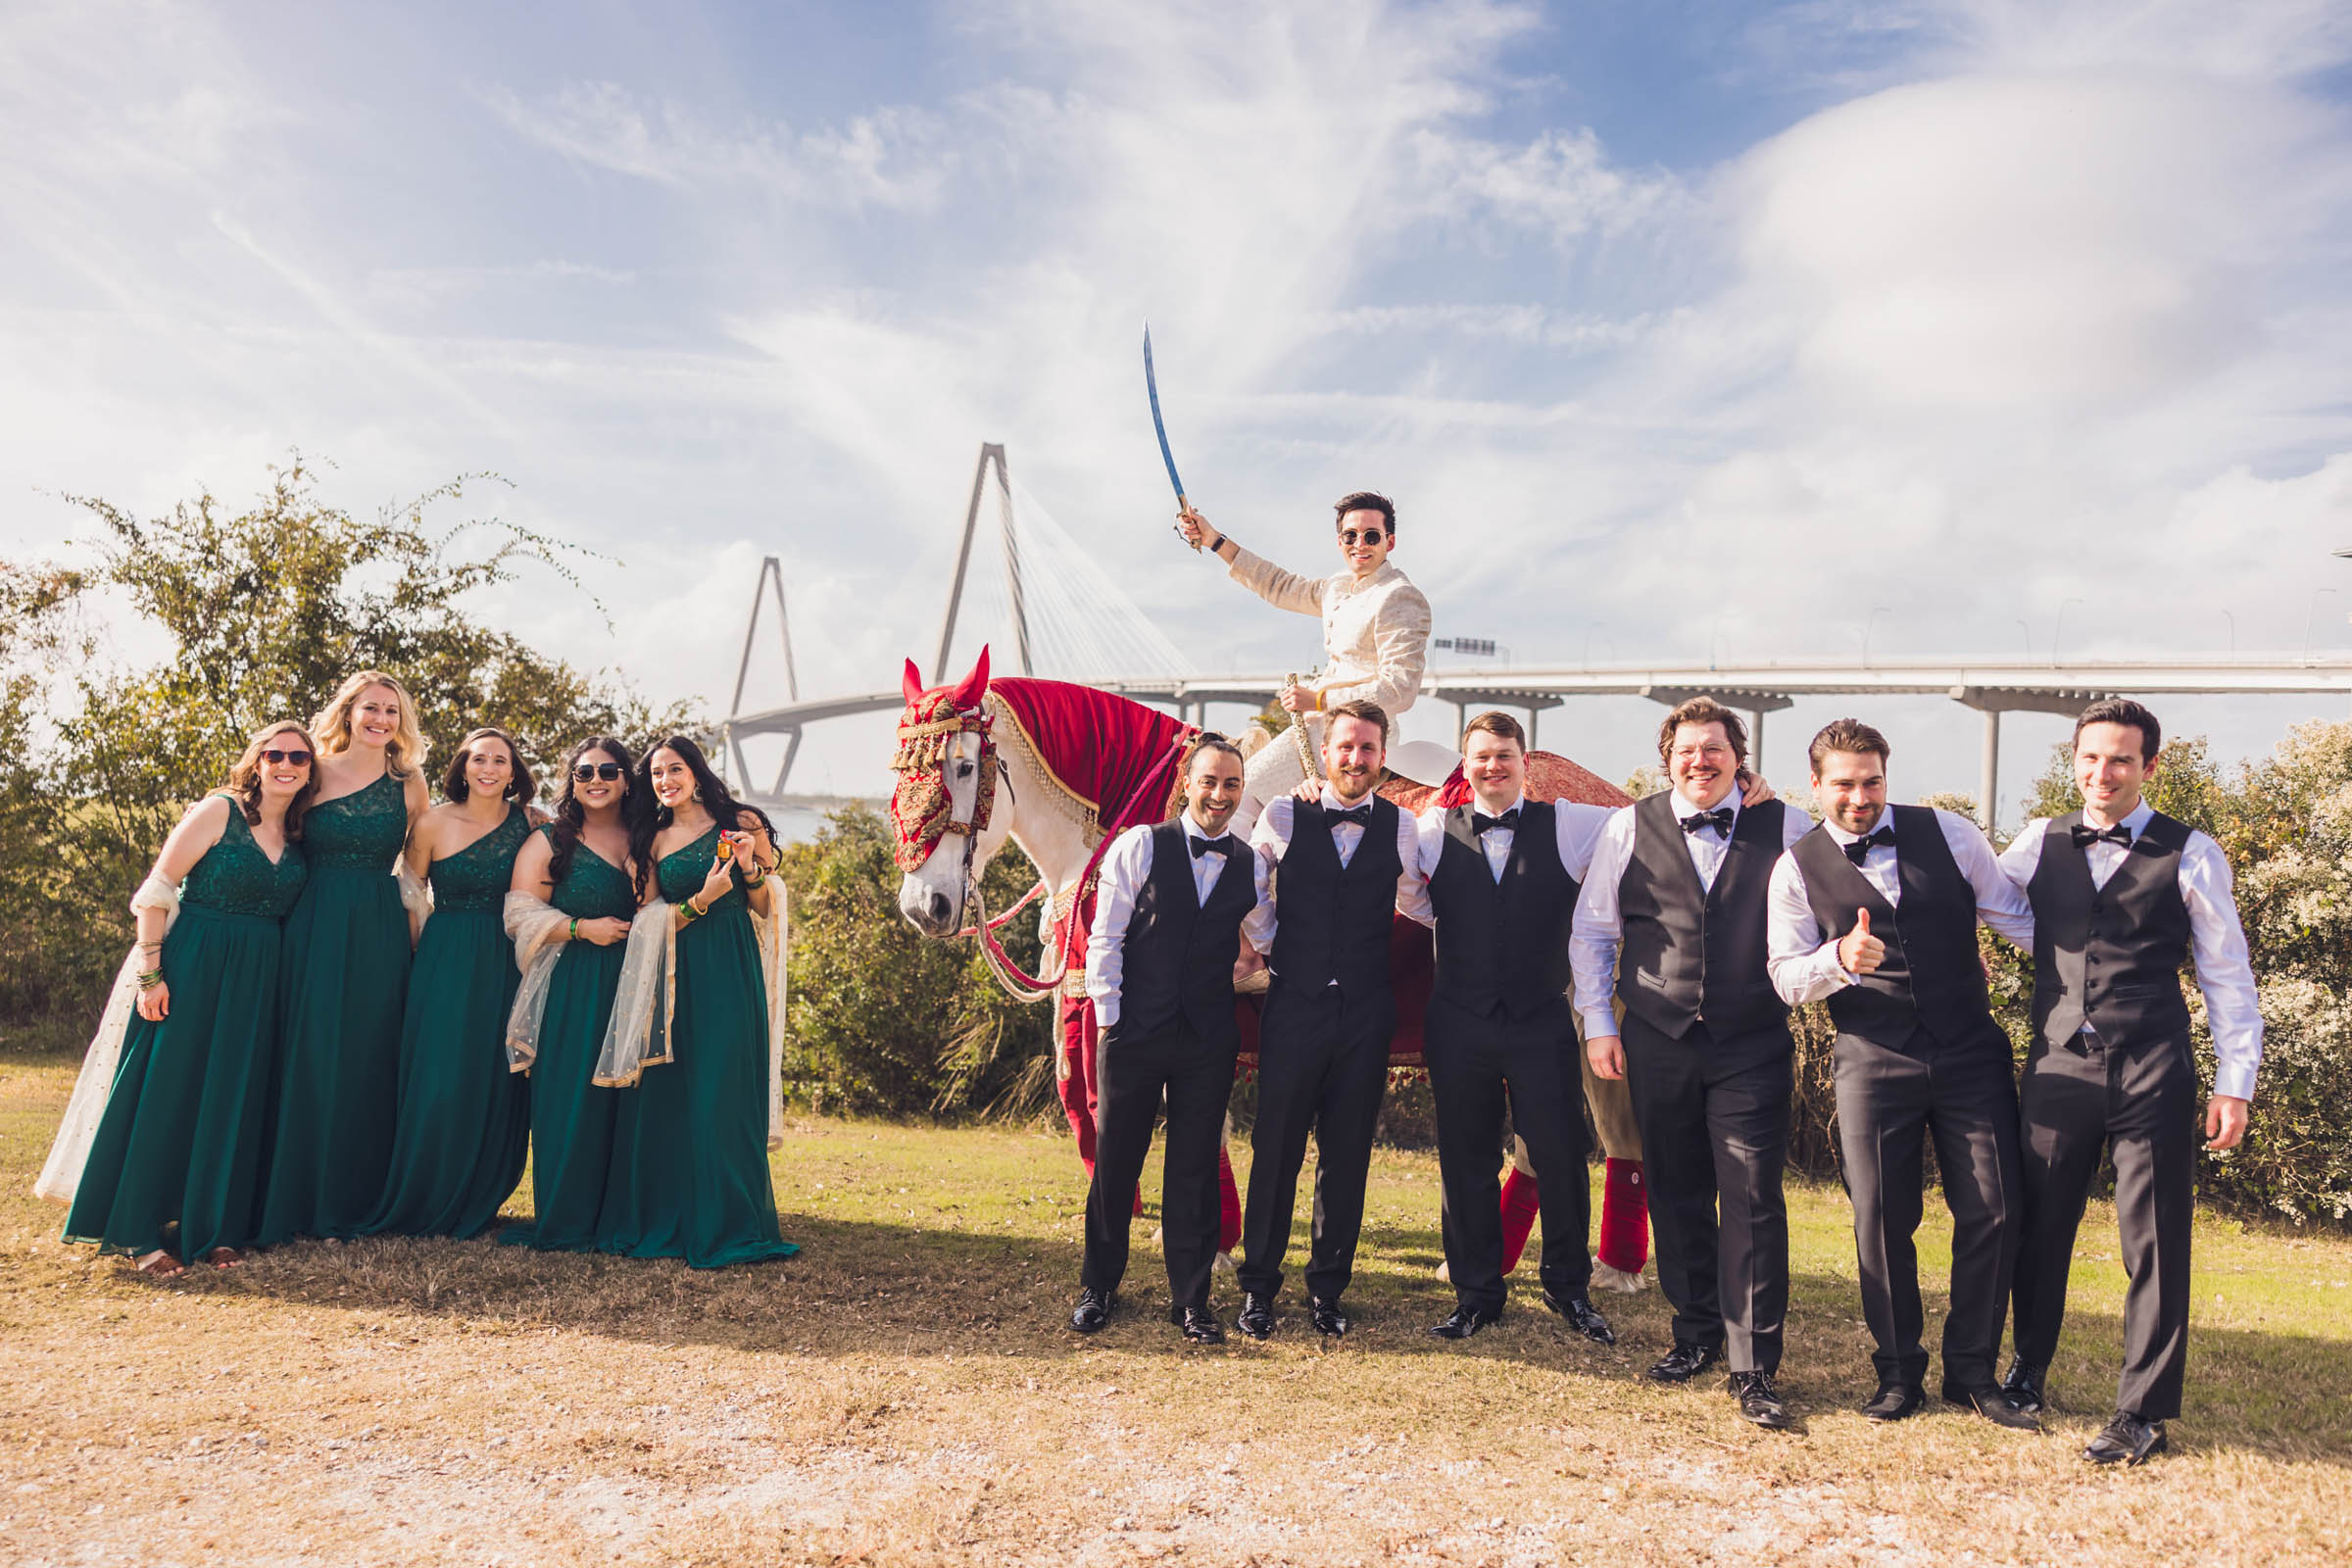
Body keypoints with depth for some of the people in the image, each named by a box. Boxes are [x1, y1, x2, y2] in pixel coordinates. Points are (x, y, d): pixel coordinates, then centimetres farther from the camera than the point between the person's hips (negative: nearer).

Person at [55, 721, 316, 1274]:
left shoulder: (301, 835, 9)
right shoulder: (218, 812, -6)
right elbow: (156, 893, -9)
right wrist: (150, 974, -14)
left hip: (257, 979, 5)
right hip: (190, 968, -4)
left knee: (233, 1100, 6)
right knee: (166, 1092, 0)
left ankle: (217, 1228, 15)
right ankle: (142, 1233, 9)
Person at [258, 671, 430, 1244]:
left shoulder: (409, 783, 7)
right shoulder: (314, 772, 3)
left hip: (379, 934, 1)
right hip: (313, 929, -1)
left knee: (368, 1060, 4)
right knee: (308, 1059, -1)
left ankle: (355, 1201, 14)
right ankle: (296, 1201, 10)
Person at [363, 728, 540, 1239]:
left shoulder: (526, 822, 2)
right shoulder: (433, 823, -3)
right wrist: (418, 949, 2)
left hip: (505, 964, 2)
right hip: (444, 964, -2)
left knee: (497, 1086, 4)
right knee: (437, 1087, -5)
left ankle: (477, 1205, 19)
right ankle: (418, 1206, 14)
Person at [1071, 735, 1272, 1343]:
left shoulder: (1250, 865, 5)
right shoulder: (1140, 846, -4)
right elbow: (1105, 939, -4)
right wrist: (1108, 1016, -5)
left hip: (1209, 1042, 2)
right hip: (1134, 1033, -2)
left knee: (1195, 1170, 8)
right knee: (1114, 1163, 9)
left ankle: (1191, 1299, 22)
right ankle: (1098, 1288, 27)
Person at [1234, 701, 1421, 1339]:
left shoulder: (1401, 827, 3)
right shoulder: (1283, 818, -1)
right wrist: (1268, 945, 8)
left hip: (1366, 1013, 1)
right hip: (1294, 1006, -1)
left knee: (1347, 1158, 8)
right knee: (1275, 1151, 3)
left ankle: (1327, 1290, 22)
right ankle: (1258, 1287, 17)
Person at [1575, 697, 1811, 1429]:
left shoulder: (1786, 827, 2)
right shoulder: (1629, 828, 4)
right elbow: (1592, 930, 9)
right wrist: (1598, 1023, 5)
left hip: (1754, 1047, -1)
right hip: (1658, 1044, 2)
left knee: (1753, 1201, -4)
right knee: (1676, 1196, 11)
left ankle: (1754, 1369, 6)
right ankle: (1697, 1333, 29)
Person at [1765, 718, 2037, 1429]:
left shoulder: (1948, 833, 3)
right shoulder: (1798, 868, 0)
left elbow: (2017, 916, 12)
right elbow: (1785, 978, -2)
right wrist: (1839, 958, -21)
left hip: (1971, 1055, 1)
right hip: (1873, 1062, -1)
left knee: (1992, 1213, 1)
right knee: (1881, 1220, 1)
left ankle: (1972, 1371, 20)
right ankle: (1898, 1371, 21)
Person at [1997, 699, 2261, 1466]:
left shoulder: (2190, 854, 0)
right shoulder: (2040, 842, 7)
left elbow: (2227, 974, 2)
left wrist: (2235, 1082, -2)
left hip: (2153, 1076, -2)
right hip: (2059, 1067, 2)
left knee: (2155, 1243, 3)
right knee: (2040, 1228, 12)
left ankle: (2142, 1411, 17)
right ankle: (2028, 1369, 32)